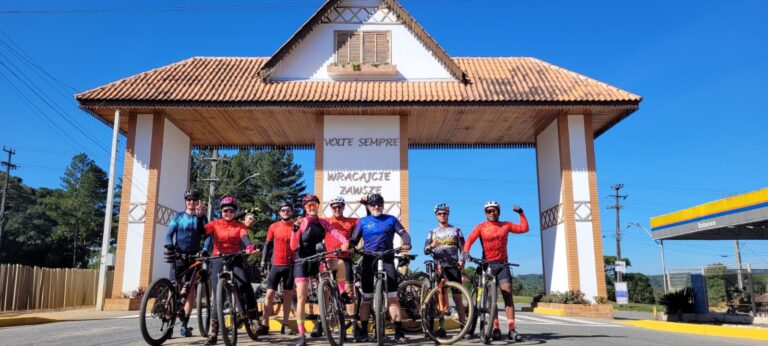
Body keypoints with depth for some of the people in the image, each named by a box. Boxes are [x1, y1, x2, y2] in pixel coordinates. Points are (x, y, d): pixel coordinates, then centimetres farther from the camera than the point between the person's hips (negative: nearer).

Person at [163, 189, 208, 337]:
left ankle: (184, 325, -1)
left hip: (194, 258, 1)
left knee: (190, 291, -4)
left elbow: (207, 234, -7)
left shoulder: (201, 217, 8)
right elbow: (169, 234, 0)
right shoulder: (178, 216, 7)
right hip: (178, 257, -1)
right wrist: (169, 246, -20)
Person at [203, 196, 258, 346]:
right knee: (216, 294, -7)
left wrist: (249, 247, -33)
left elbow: (244, 238, -13)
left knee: (244, 283, -25)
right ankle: (213, 332, 0)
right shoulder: (214, 224, 7)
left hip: (235, 260, 0)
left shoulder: (240, 226, 7)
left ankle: (253, 315, -7)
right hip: (218, 261, 0)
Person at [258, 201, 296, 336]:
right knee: (270, 294, -3)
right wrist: (263, 260, 2)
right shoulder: (274, 227, 4)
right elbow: (268, 244, 9)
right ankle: (265, 325, 2)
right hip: (276, 264, 0)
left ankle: (285, 325, 13)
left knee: (287, 295, 6)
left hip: (291, 265, 0)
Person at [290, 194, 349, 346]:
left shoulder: (324, 223, 3)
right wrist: (295, 230, -28)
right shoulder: (301, 223, -7)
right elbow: (293, 247, -12)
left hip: (318, 260, 3)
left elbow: (336, 233, -13)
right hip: (302, 261, -3)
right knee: (301, 298, -7)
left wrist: (345, 243, -33)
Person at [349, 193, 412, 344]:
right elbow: (354, 239, 6)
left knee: (393, 297, -8)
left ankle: (399, 332, -6)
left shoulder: (391, 219, 11)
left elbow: (403, 233, 3)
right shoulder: (363, 221, 12)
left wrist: (406, 243, -19)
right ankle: (363, 332, 13)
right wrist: (348, 245, -17)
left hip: (387, 260, -1)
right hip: (369, 260, 1)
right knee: (366, 298, 5)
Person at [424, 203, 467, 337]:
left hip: (453, 266, -1)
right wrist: (431, 246, -17)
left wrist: (462, 260, -11)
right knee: (442, 297, 0)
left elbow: (462, 248, 8)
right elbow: (426, 251, 6)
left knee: (457, 297, -5)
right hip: (438, 267, 1)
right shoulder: (432, 232, 15)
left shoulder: (456, 230, 13)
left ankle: (463, 325, -2)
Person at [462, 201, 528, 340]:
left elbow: (524, 228, 9)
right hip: (487, 264, -1)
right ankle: (496, 329, 4)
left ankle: (511, 329, -7)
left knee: (508, 295, -7)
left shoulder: (506, 225, 8)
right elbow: (470, 240, -14)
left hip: (503, 264, 2)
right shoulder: (481, 227, -1)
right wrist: (466, 252, -32)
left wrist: (521, 213, 2)